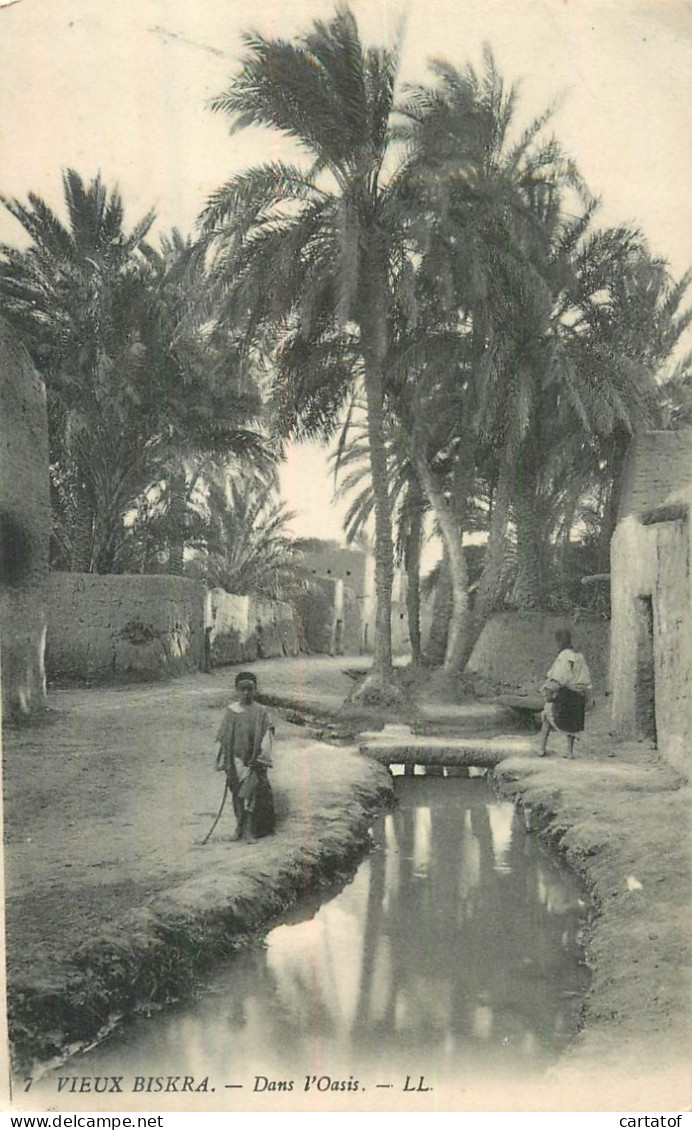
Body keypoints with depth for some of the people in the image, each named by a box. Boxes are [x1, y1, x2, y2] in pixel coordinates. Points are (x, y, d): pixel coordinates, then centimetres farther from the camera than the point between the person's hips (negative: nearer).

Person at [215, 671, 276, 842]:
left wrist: (261, 758, -12)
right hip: (236, 760, 2)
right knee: (238, 795, 7)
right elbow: (223, 738, 6)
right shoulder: (230, 712, 3)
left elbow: (267, 737, -4)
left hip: (253, 762, -2)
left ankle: (249, 830, -3)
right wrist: (224, 762, 4)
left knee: (251, 794, -7)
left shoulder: (261, 712, -2)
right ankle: (241, 825, 23)